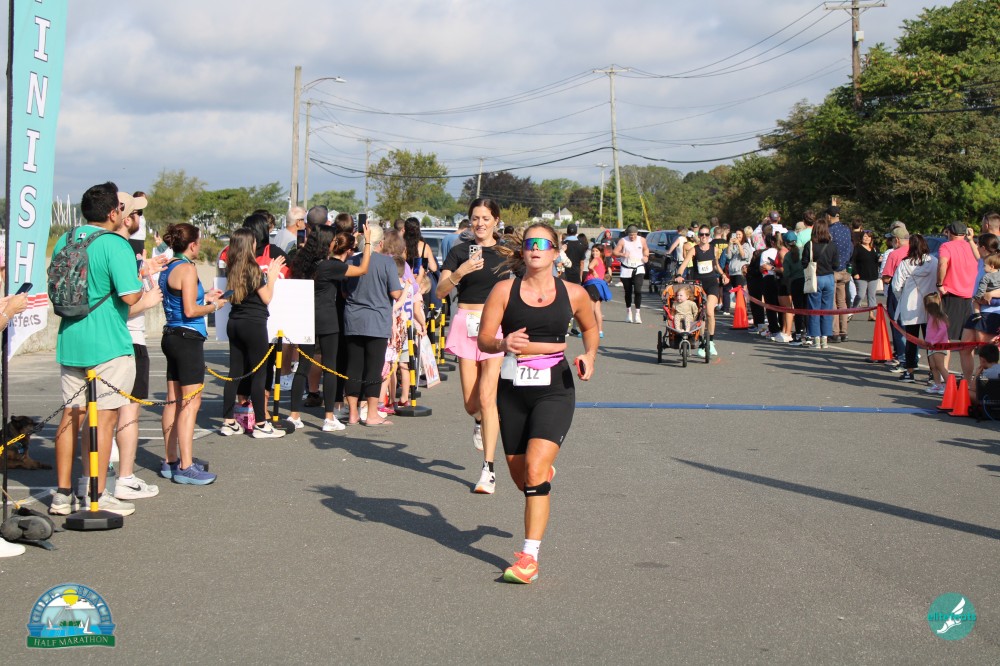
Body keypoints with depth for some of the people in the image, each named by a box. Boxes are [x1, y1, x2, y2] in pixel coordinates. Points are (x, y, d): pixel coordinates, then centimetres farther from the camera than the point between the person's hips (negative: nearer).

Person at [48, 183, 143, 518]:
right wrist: (142, 284, -2)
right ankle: (97, 498, 4)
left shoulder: (65, 240, 8)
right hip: (107, 344, -7)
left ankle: (62, 494, 17)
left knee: (71, 415, 13)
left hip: (69, 340, 7)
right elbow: (130, 296, -21)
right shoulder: (116, 245, -15)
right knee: (104, 418, 0)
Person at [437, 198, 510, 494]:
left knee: (486, 397, -11)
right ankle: (481, 421, 42)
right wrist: (459, 272, -22)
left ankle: (488, 470, -8)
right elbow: (440, 291, -5)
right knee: (470, 402, 3)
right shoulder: (460, 251, 4)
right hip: (465, 322, 1)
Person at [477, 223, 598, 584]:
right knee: (521, 479, 11)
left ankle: (529, 557, -15)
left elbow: (590, 327, 20)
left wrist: (589, 356, 1)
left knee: (535, 468, -19)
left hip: (555, 389, -2)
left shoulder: (573, 294, 2)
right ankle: (546, 473, 50)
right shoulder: (505, 290, 0)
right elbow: (484, 339, -2)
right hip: (512, 389, 2)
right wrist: (504, 344, -24)